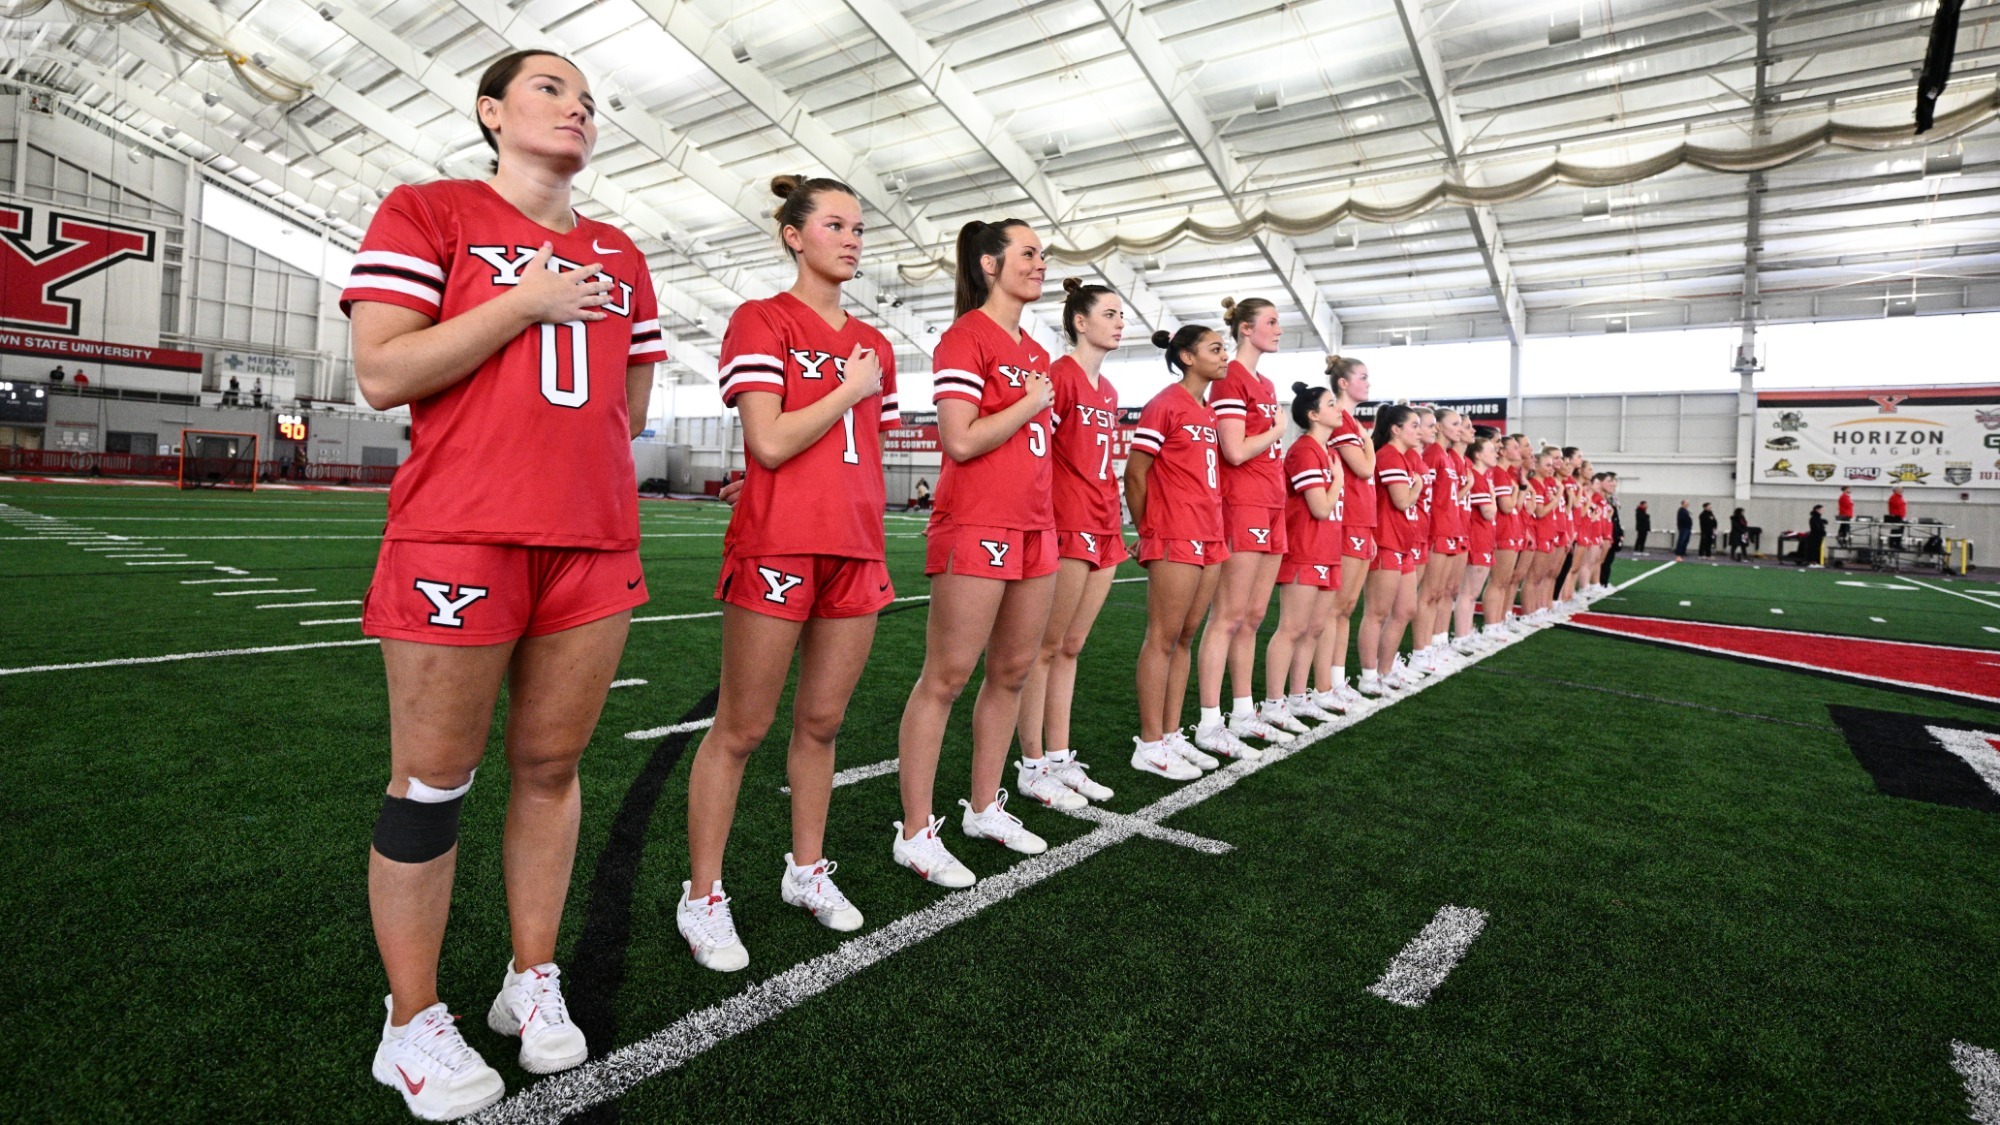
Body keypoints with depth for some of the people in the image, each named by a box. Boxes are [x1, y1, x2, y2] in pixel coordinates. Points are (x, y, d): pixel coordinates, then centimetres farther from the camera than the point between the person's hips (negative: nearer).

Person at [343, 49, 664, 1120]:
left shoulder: (619, 255, 18)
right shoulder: (427, 213, 4)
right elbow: (381, 373, -8)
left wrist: (548, 435, 14)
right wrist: (527, 303, -9)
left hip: (595, 544, 5)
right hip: (457, 539, -4)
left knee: (550, 767, 11)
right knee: (431, 784, 4)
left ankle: (532, 980, 27)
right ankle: (413, 1025, 21)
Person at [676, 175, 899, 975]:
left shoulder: (873, 344, 16)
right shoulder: (760, 322, -2)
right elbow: (769, 443, -14)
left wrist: (873, 541, 14)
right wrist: (850, 391, -6)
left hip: (856, 552, 6)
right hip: (776, 547, -6)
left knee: (822, 721, 13)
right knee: (742, 728, 2)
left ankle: (807, 870, 30)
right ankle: (702, 898, 16)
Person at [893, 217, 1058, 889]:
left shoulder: (1035, 352, 18)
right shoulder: (965, 340, -8)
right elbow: (960, 441, -18)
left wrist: (1047, 519, 19)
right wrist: (1029, 405, -8)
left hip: (1033, 526, 9)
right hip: (976, 527, -9)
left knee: (1013, 670, 12)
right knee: (947, 678, -4)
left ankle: (985, 809, 26)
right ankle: (915, 834, 6)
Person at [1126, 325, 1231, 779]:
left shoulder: (1210, 412, 16)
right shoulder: (1164, 406, -8)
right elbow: (1134, 475, -9)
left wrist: (1220, 530, 14)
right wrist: (1147, 531, -2)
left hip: (1211, 537, 8)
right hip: (1175, 538, -8)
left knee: (1185, 638, 11)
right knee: (1163, 638, -3)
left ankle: (1171, 736, 19)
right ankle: (1149, 745, 4)